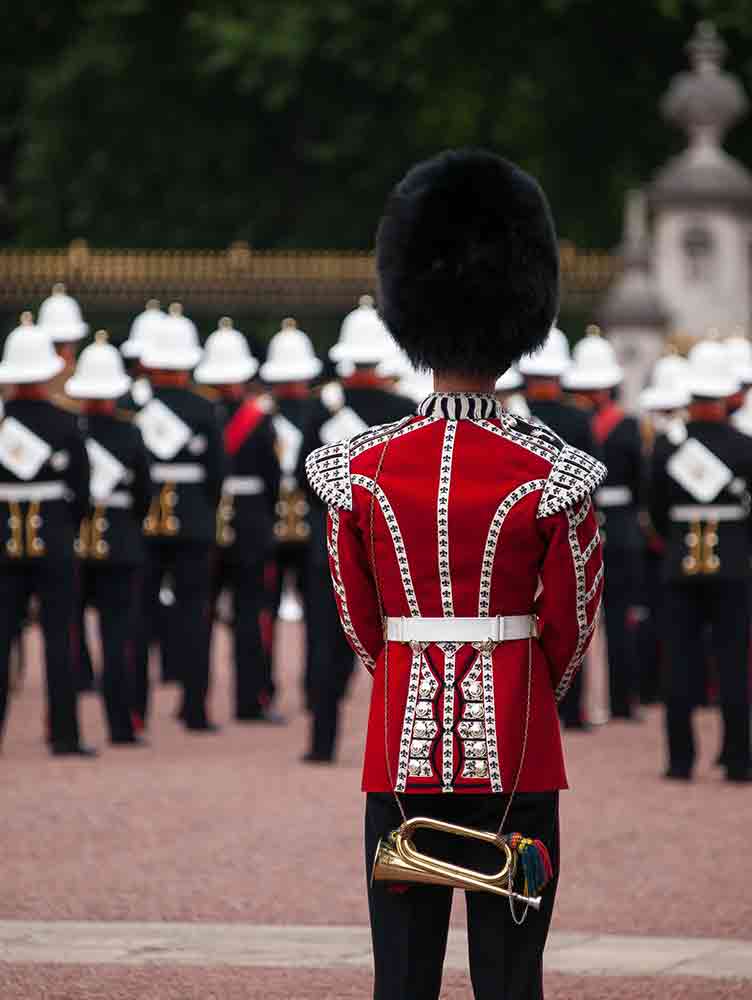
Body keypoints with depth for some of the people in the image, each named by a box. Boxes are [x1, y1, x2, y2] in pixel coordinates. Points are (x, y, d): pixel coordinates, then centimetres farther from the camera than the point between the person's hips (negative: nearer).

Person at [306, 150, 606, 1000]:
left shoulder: (359, 468, -2)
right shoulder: (551, 474, -8)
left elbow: (358, 618, 8)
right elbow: (571, 622, 2)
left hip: (402, 741, 2)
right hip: (517, 750, -2)